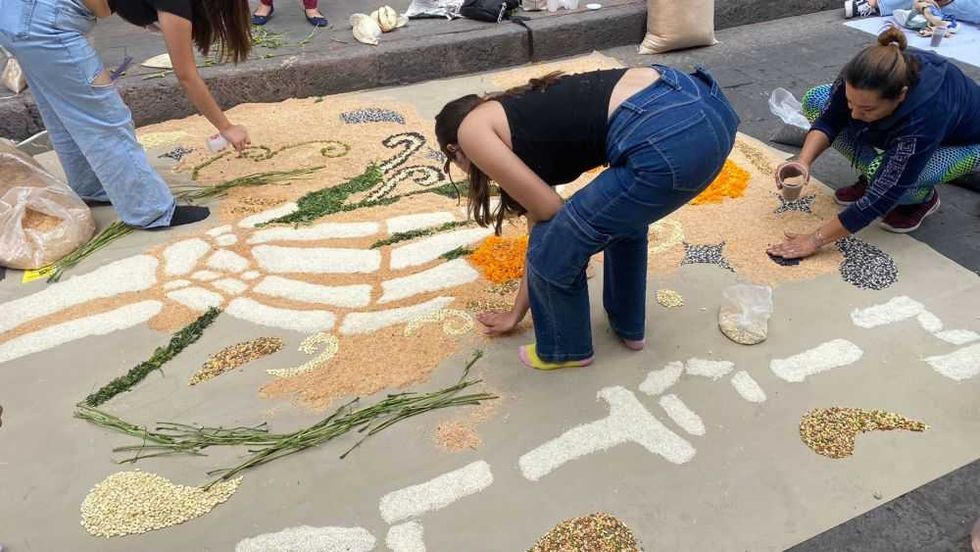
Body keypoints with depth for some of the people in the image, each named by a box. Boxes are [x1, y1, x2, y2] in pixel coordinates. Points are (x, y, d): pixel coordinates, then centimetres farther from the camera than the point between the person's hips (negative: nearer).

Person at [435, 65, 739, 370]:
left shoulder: (472, 129, 10)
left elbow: (548, 210, 4)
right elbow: (541, 225, 37)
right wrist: (517, 313, 47)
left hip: (668, 139, -9)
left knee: (556, 249, 11)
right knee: (622, 213, 36)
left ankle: (566, 348, 37)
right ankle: (628, 325, 52)